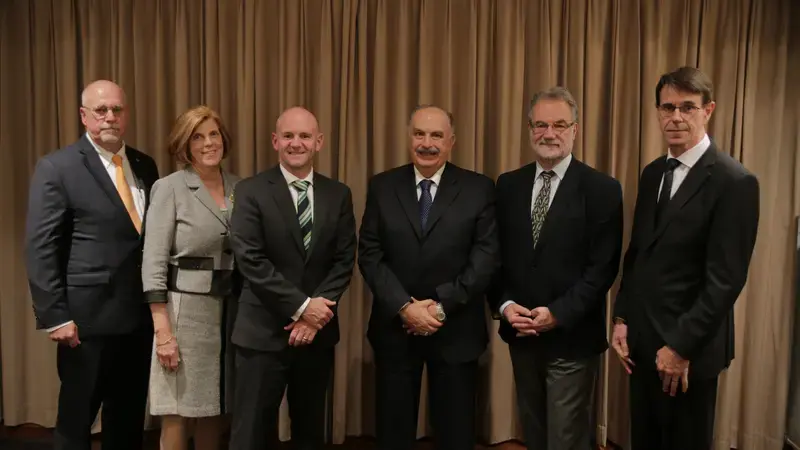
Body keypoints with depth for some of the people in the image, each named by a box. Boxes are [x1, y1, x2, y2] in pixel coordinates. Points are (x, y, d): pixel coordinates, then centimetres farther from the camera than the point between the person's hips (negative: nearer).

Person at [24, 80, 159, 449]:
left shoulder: (145, 166, 10)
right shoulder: (56, 168, -5)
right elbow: (40, 248, -8)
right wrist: (54, 316, -13)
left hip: (141, 316, 5)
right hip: (88, 317, -4)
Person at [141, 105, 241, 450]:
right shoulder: (169, 188, -6)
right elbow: (153, 262, -9)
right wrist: (163, 329, -15)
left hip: (231, 307, 4)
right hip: (186, 306, -4)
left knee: (216, 407, 12)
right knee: (178, 412, 3)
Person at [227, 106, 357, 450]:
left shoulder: (338, 194, 6)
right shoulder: (251, 191, -5)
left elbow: (344, 260, 1)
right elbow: (250, 260, -13)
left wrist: (316, 311, -11)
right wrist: (301, 306, -16)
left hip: (318, 330, 4)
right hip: (263, 331, -3)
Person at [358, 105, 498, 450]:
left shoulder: (479, 189, -1)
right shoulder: (382, 187, 2)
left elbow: (486, 257, -7)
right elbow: (369, 255, -3)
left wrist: (441, 306, -15)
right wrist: (405, 307, -14)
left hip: (455, 330, -1)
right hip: (394, 327, 1)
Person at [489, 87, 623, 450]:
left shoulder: (602, 188, -7)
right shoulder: (508, 185, 5)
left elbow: (603, 267, -12)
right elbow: (496, 255, 5)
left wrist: (558, 314, -19)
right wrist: (504, 304, -9)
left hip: (572, 337, -4)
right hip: (520, 334, 4)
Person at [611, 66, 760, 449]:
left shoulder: (734, 181, -14)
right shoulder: (652, 173, 8)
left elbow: (726, 279, -17)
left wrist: (682, 346, -16)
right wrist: (622, 319, 6)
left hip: (689, 347, -6)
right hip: (642, 339, 6)